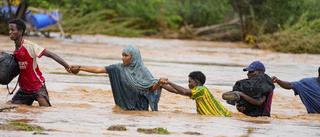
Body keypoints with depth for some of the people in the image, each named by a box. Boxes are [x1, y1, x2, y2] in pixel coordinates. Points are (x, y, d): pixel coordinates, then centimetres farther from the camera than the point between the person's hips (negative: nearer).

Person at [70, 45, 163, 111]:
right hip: (124, 106, 2)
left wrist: (158, 83, -29)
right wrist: (79, 68, -10)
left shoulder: (142, 70, -7)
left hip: (139, 108, -2)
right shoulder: (119, 68, -2)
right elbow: (98, 69, -5)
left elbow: (152, 88, -7)